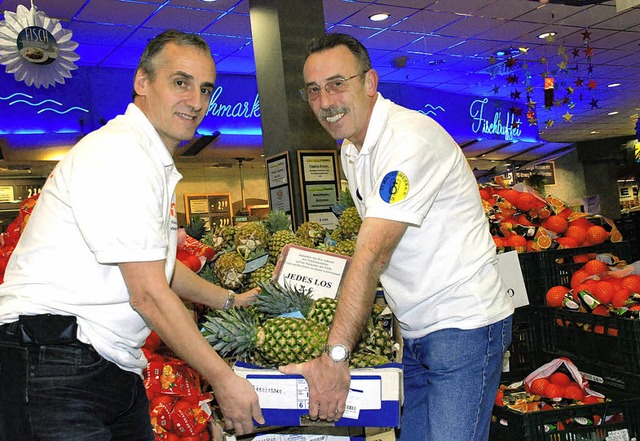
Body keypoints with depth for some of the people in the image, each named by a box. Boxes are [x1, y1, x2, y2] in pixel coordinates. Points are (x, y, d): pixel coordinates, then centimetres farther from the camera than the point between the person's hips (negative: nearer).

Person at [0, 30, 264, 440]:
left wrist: (231, 300, 25)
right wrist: (223, 378, -14)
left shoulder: (154, 162, 16)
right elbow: (148, 294, -20)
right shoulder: (118, 153, -17)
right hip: (52, 362, -10)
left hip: (115, 367, 10)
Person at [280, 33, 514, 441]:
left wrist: (335, 356, -30)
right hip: (415, 330, 8)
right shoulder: (351, 149, 9)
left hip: (464, 322, -8)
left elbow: (373, 255, -29)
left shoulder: (410, 138, -21)